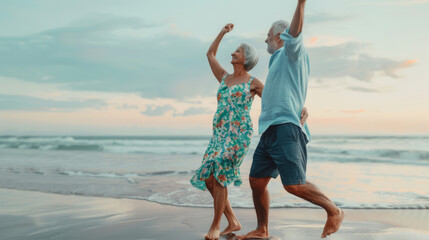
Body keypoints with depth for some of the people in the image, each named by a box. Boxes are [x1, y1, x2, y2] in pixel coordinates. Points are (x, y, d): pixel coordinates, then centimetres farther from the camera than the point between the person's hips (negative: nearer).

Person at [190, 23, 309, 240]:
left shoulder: (253, 83, 4)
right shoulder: (224, 78, 18)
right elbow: (210, 54, 27)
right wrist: (223, 32, 26)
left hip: (239, 134, -6)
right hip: (219, 135, 6)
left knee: (218, 175, -23)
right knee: (208, 180, -1)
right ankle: (233, 222, 12)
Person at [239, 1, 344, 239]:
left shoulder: (292, 52, 3)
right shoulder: (278, 61, 29)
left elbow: (294, 34, -22)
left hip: (286, 128, -9)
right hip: (271, 130, 9)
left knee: (294, 185, -17)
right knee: (256, 181, 7)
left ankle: (334, 211, 4)